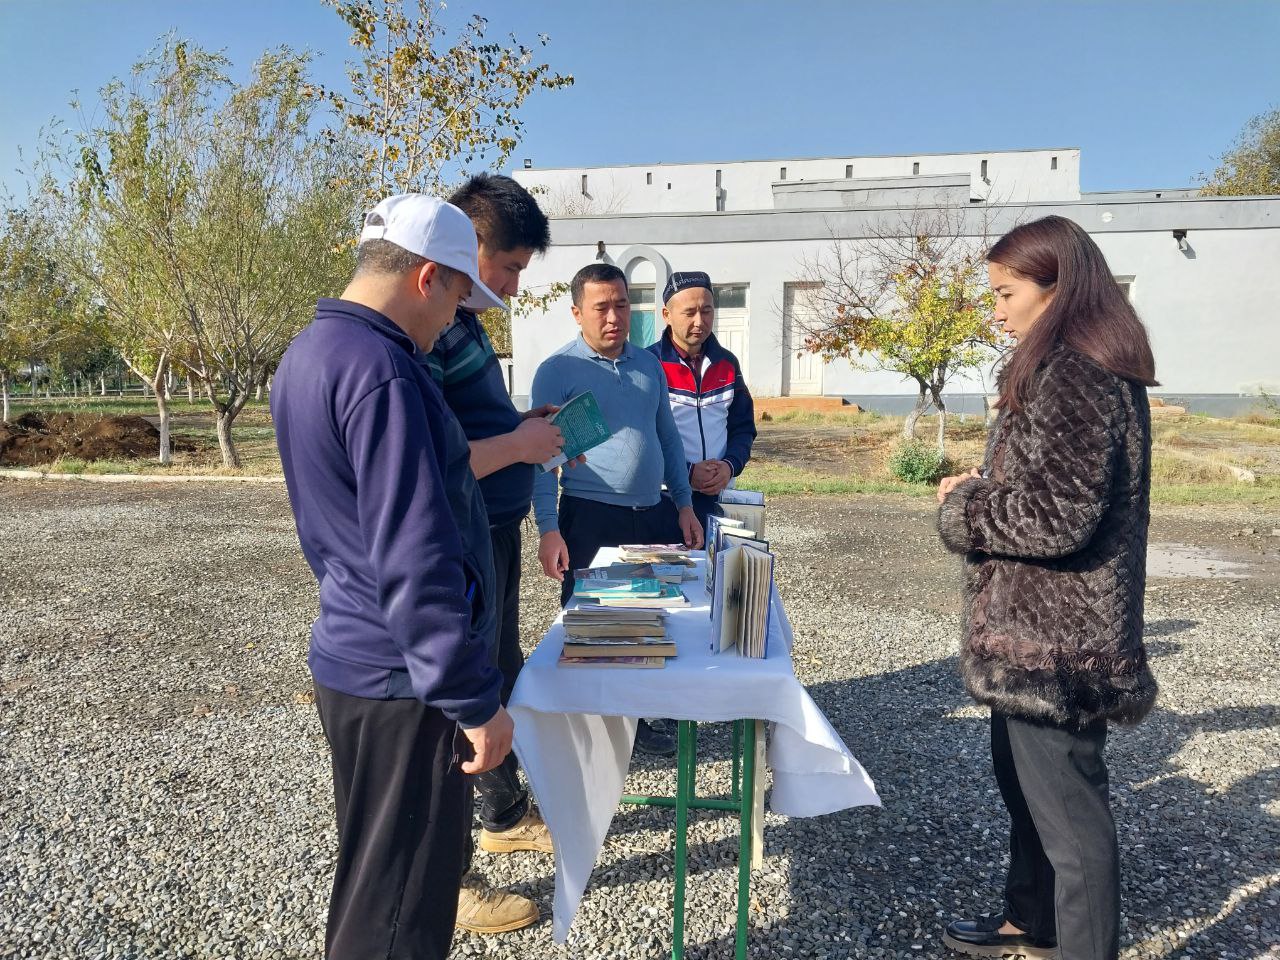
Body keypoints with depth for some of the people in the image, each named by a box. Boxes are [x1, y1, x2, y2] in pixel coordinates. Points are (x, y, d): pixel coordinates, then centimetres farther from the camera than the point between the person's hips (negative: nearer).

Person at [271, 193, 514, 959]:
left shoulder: (309, 353, 9)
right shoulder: (379, 368, -23)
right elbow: (414, 561, -26)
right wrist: (476, 698, -19)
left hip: (353, 660, 10)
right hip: (401, 679, -10)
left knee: (374, 873, 25)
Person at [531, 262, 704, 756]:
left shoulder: (648, 363, 11)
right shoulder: (558, 370, -6)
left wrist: (684, 505, 12)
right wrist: (548, 529, -16)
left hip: (655, 513, 5)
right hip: (591, 517, -5)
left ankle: (638, 716, 28)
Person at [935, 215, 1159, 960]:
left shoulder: (1073, 376, -20)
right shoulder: (1092, 369, 13)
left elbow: (1056, 516, -26)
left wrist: (964, 504, -11)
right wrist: (985, 491, 5)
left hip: (1053, 639, -11)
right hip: (1045, 628, 11)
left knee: (1067, 804, 3)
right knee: (1026, 781, 23)